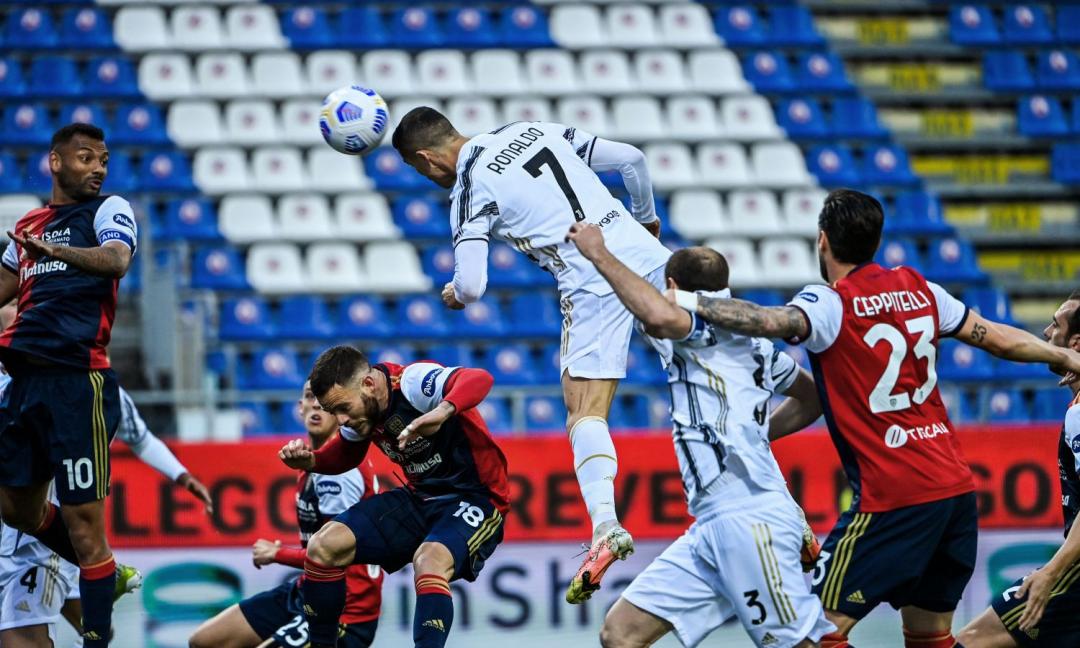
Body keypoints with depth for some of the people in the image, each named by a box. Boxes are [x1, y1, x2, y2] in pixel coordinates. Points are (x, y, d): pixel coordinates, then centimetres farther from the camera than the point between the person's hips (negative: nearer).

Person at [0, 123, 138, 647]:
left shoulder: (109, 210, 1)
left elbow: (117, 261, -20)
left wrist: (54, 250, -35)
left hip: (77, 382, -7)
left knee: (83, 520, -8)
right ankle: (107, 576, 35)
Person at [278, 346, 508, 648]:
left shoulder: (412, 383, -24)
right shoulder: (361, 406, -1)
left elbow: (480, 380, -41)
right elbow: (345, 455, 18)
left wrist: (443, 411, -60)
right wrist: (309, 461, -3)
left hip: (474, 497, -8)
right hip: (419, 498, 8)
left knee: (430, 563, -37)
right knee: (324, 546, -4)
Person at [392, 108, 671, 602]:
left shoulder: (470, 188, 0)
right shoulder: (538, 131, 16)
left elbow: (471, 287, -8)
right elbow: (631, 159, 17)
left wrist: (455, 294, 17)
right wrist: (647, 220, 34)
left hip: (594, 282, -6)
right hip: (647, 259, 6)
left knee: (585, 413, -8)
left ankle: (605, 525, -30)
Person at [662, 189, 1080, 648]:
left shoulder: (831, 305, -9)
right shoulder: (917, 289, 12)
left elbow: (769, 322, -29)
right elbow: (995, 337, 21)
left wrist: (692, 302, -20)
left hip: (894, 501, -7)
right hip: (956, 488, 7)